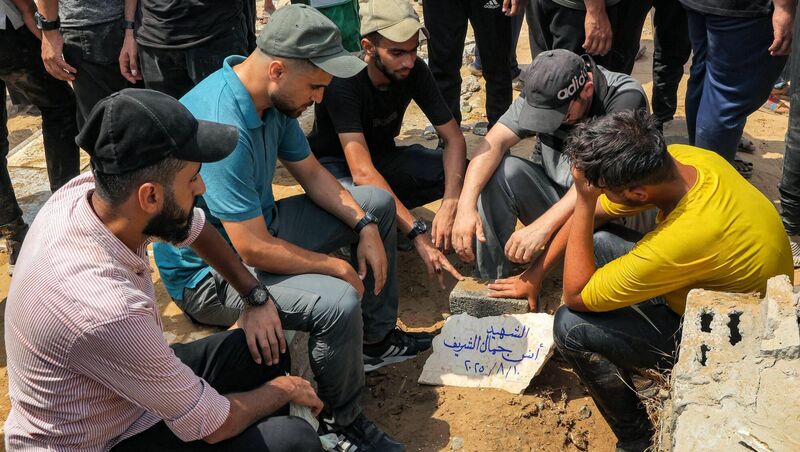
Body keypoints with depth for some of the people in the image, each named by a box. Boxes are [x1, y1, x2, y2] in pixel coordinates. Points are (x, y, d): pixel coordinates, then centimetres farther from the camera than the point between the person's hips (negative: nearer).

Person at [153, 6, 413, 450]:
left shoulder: (274, 96, -6)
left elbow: (311, 172, 8)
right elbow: (253, 249, -32)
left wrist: (365, 226, -5)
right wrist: (338, 266, -18)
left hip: (258, 226, 10)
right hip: (210, 273, -9)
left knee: (378, 203, 14)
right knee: (338, 302, -33)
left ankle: (377, 338, 25)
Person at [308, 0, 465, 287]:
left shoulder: (415, 71, -16)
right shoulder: (343, 81, -32)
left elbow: (454, 138, -13)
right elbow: (362, 172, -40)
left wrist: (451, 203, -32)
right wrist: (418, 234, -46)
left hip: (382, 156, 6)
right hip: (334, 164, -5)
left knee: (466, 174, -17)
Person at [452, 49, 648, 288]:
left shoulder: (626, 97, -23)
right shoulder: (541, 92, -9)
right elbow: (495, 141, -18)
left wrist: (543, 225, -41)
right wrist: (466, 206, -33)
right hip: (556, 195, 4)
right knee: (496, 171, -21)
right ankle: (490, 282, -13)